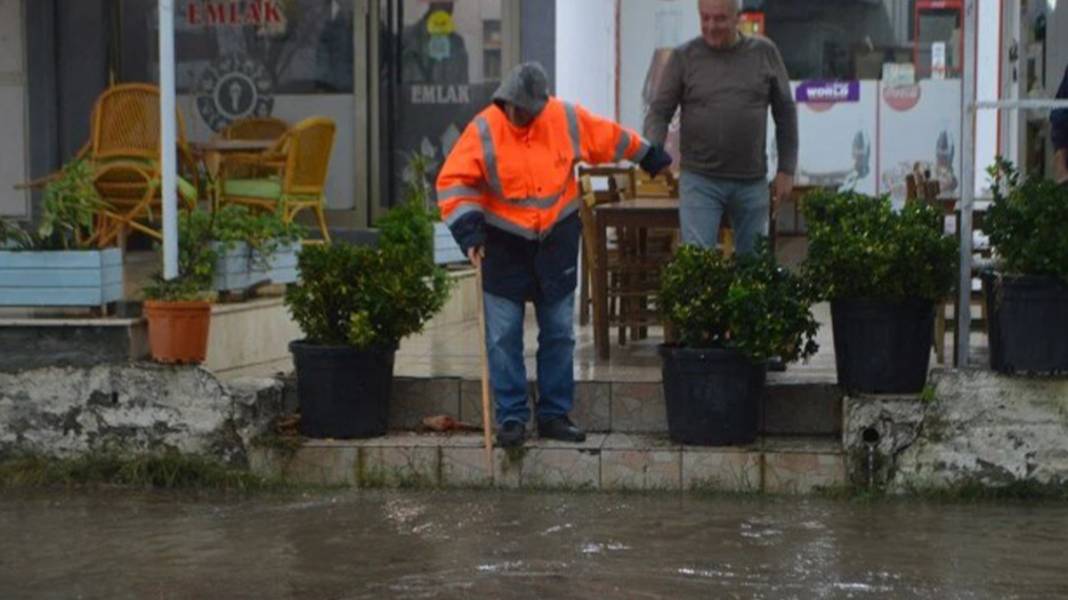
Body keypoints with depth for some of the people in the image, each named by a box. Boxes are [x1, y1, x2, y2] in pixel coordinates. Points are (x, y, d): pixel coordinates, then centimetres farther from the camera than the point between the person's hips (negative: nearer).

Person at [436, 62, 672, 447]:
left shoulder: (568, 120, -4)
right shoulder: (484, 130, -12)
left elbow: (613, 139, 12)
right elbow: (453, 181, -12)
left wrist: (654, 160, 24)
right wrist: (469, 231, -22)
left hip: (557, 242, 3)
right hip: (503, 246, -2)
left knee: (559, 333, 7)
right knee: (503, 336, -2)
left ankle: (555, 414, 17)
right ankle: (511, 417, 5)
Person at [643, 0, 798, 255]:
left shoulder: (765, 52, 3)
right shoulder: (684, 57, -1)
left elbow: (785, 112, 8)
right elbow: (659, 111, -1)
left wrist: (786, 169, 5)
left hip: (752, 181, 2)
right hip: (700, 180, -2)